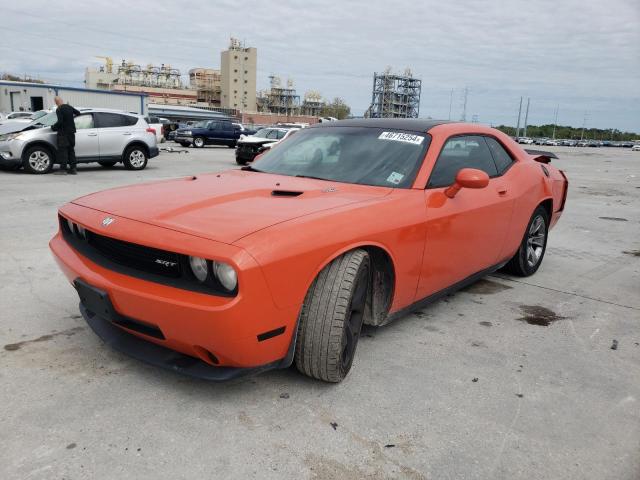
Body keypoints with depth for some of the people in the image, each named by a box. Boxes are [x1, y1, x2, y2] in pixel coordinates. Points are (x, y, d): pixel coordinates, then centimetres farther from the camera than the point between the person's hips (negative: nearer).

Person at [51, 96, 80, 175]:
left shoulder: (59, 110, -13)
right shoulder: (70, 107, 7)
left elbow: (60, 121, -21)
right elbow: (78, 113, 21)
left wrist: (53, 127, -6)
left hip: (63, 133, -7)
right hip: (71, 132, 7)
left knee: (63, 151, -4)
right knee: (71, 150, 11)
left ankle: (63, 169, -5)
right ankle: (73, 169, 12)